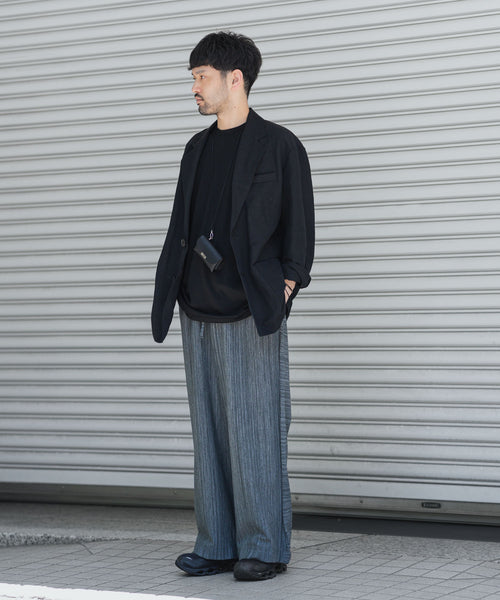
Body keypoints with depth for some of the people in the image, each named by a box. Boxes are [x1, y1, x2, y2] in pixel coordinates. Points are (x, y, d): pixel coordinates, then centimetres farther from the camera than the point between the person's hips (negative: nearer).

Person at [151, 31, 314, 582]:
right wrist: (173, 292, 11)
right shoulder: (198, 148, 18)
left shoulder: (279, 146, 0)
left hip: (251, 313, -6)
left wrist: (285, 289, -7)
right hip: (199, 310, 6)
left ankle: (265, 548, 2)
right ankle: (217, 545, 13)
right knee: (209, 432, 7)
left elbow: (299, 227, 0)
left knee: (256, 432, -5)